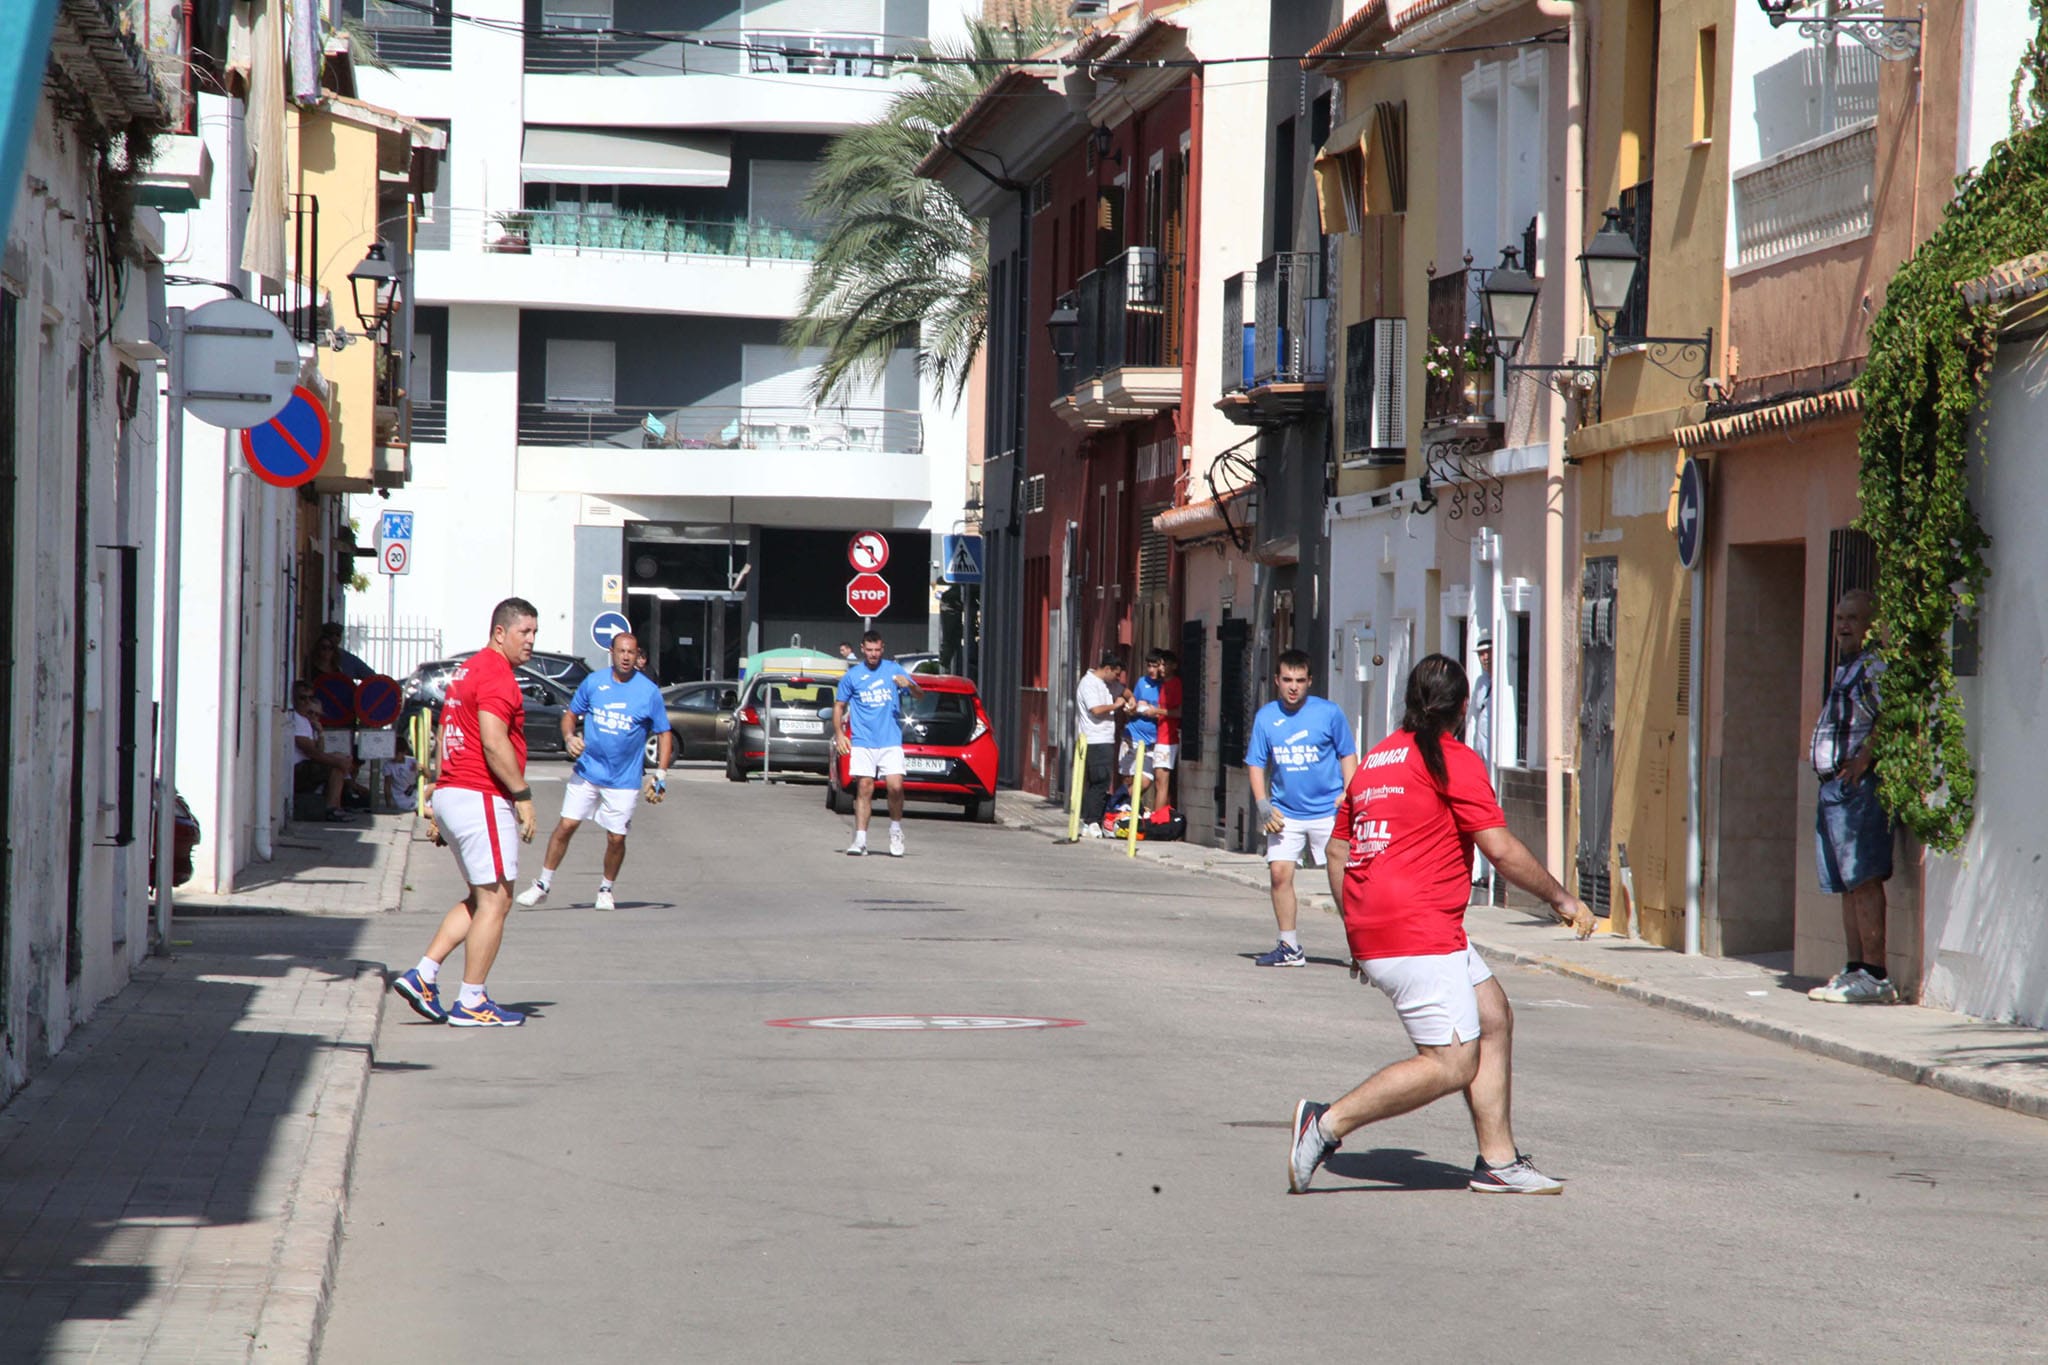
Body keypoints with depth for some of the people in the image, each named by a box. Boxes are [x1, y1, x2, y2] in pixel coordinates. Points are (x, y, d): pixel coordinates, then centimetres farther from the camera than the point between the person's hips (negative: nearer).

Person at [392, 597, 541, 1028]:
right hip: (482, 799, -10)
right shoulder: (496, 674, -12)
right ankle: (471, 1003, -2)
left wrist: (438, 805, 24)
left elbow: (446, 740, 22)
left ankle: (423, 976, 9)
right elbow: (493, 742, -23)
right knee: (495, 900, -3)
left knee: (480, 898, 16)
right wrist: (523, 796, -19)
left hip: (450, 795, 10)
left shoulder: (468, 670, 19)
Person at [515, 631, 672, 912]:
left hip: (624, 781, -1)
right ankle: (542, 885, 7)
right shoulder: (593, 683, 1)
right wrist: (569, 738, -8)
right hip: (587, 772, 1)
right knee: (566, 826, -4)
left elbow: (664, 734, 3)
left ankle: (606, 889, 25)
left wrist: (660, 775, -6)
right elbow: (571, 714, 13)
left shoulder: (649, 692, -4)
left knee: (616, 838, 2)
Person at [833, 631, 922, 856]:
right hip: (862, 743, 0)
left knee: (895, 787, -11)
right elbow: (839, 706, 14)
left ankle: (896, 830, 12)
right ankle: (860, 840, -3)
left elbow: (920, 695, 4)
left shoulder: (894, 669, 6)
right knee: (865, 788, -6)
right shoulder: (852, 675, 7)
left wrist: (909, 684, -19)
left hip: (891, 742, 0)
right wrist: (839, 734, 1)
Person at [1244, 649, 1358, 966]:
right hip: (1285, 813, 3)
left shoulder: (1329, 712, -3)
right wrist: (1263, 806, -1)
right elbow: (1255, 763, 10)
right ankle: (1289, 947, 7)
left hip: (1328, 811, -3)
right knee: (1279, 873, -4)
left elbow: (1348, 754, 4)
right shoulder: (1265, 716, 4)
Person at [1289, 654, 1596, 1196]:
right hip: (1418, 936, -9)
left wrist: (1359, 935, 28)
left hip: (1371, 929, 9)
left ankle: (1498, 1161, 13)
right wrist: (1561, 899, 2)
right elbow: (1502, 849, -10)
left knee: (1492, 1018, 14)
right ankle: (1328, 1123, -11)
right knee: (1452, 1064, -9)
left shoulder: (1376, 759, 18)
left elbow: (1338, 852, 21)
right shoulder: (1454, 759, -6)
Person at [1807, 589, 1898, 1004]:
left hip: (1859, 784, -11)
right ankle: (1856, 970, 15)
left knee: (1863, 879, -13)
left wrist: (1864, 758, -26)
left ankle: (1875, 976, -15)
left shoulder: (1874, 665, -8)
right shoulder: (1845, 669, 23)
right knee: (1847, 884, 11)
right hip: (1834, 784, 11)